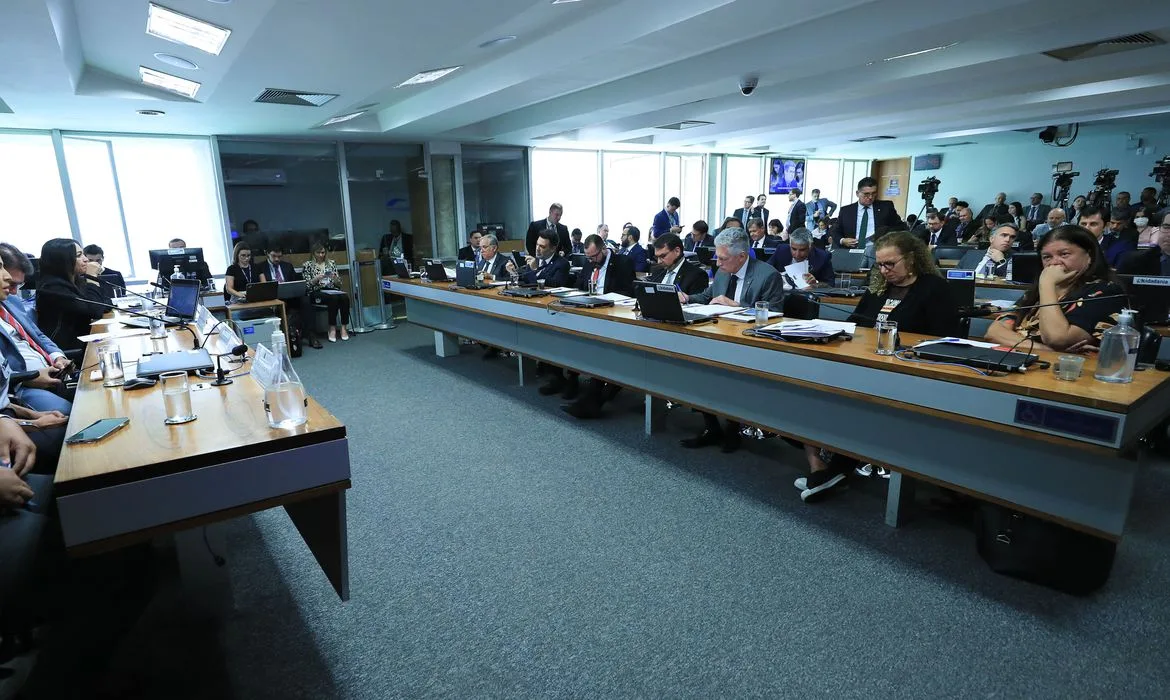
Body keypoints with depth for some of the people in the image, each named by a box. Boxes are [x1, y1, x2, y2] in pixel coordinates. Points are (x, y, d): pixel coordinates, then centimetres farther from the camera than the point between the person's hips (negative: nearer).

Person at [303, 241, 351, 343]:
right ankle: (332, 328, -28)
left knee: (345, 297, -31)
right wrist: (316, 278, -18)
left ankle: (343, 327, -26)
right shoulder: (308, 264, 7)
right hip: (316, 292, -3)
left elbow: (339, 283, 11)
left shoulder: (331, 263, 15)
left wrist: (334, 278, -10)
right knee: (333, 298, -35)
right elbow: (307, 285, -1)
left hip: (332, 290, 3)